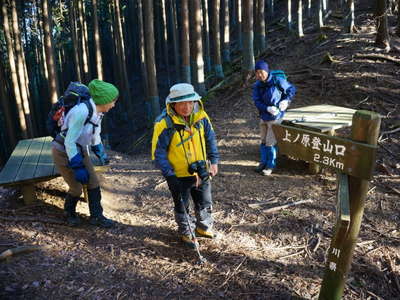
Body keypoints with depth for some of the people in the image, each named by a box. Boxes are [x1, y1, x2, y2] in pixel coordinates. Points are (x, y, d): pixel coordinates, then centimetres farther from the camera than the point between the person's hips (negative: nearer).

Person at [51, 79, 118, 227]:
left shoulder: (98, 112, -6)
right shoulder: (81, 111, -31)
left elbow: (95, 135, 12)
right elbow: (69, 142, -29)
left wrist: (101, 154, 18)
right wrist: (78, 168, -26)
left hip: (80, 150, 7)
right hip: (63, 152, -7)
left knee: (93, 183, 2)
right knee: (77, 187, -1)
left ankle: (96, 216, 16)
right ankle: (70, 213, 28)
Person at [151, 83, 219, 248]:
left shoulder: (201, 116, -9)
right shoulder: (164, 123, -23)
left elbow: (210, 138, 5)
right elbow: (158, 152, -18)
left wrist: (214, 160, -1)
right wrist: (169, 175, -21)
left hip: (201, 172, 4)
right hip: (179, 175, -4)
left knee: (205, 203, 21)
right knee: (181, 207, 15)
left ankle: (204, 227, 47)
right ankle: (186, 233, 39)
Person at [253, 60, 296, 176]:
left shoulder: (277, 81, -14)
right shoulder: (257, 86, -1)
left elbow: (292, 89, -1)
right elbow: (257, 101, -8)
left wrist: (286, 100, -15)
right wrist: (268, 108, -23)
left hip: (275, 117, -5)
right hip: (263, 116, 6)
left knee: (270, 142, -3)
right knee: (263, 141, 16)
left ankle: (270, 165, 11)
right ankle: (263, 162, 31)